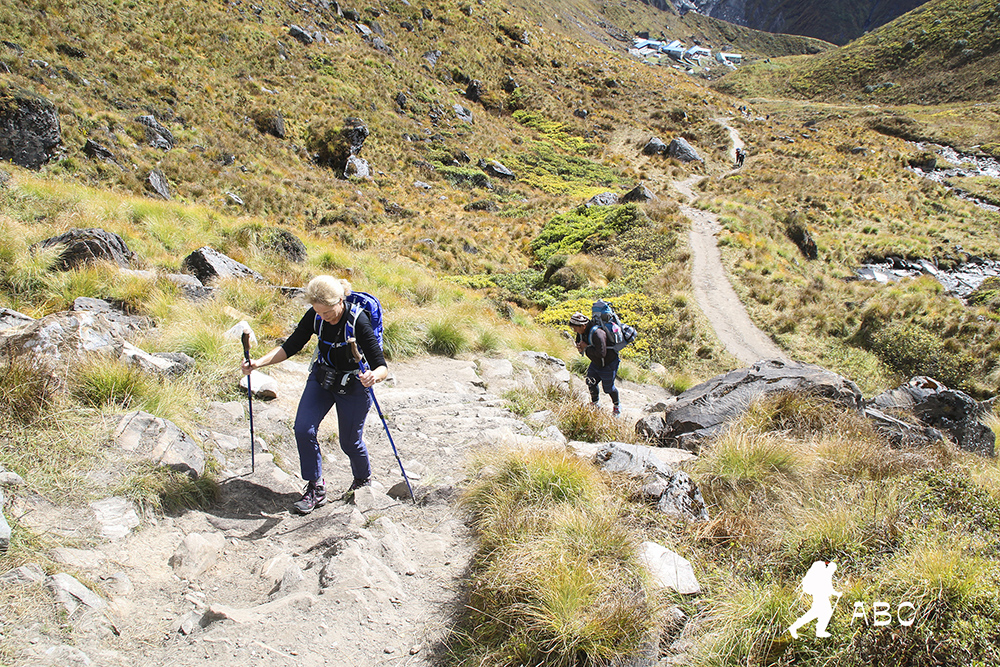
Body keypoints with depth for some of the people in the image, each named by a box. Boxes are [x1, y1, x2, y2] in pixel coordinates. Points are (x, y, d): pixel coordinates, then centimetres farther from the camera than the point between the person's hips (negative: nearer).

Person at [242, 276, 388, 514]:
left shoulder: (358, 322, -30)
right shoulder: (314, 317, -15)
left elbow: (382, 367, -31)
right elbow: (290, 347, -4)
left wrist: (373, 376, -55)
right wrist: (259, 362, -19)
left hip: (353, 385, -5)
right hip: (321, 378, 5)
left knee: (350, 442, 6)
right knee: (303, 429, -10)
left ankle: (364, 481, 38)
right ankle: (315, 488, 7)